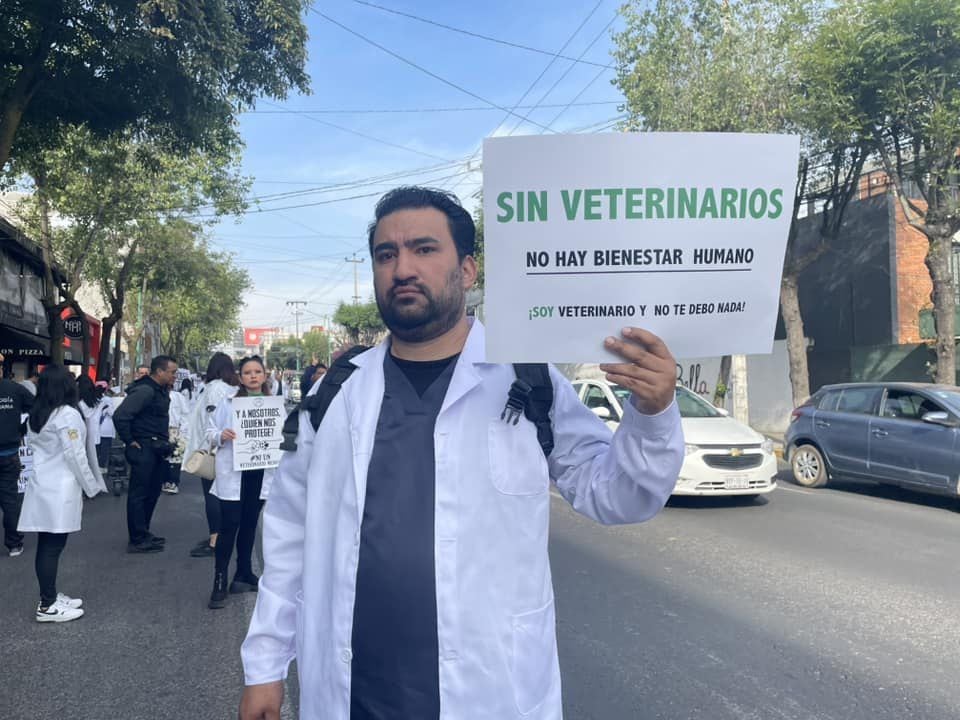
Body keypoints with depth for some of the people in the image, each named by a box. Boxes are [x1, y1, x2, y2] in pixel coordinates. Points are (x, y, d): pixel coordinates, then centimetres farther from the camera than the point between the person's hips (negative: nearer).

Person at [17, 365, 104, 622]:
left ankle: (50, 597, 23)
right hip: (60, 490, -8)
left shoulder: (35, 414, 11)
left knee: (46, 546, 13)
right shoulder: (68, 414, -14)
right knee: (53, 547, -2)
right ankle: (48, 606, 4)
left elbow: (31, 448, 16)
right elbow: (75, 455, -15)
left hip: (40, 486, 8)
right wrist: (91, 486, -6)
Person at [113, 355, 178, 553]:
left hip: (157, 448, 9)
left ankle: (143, 533, 29)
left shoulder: (162, 390, 11)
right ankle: (138, 540, 5)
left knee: (152, 491, 16)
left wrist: (164, 438, 12)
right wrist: (129, 441, -14)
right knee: (139, 493, -1)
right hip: (144, 449, -9)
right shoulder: (145, 390, -17)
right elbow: (120, 416, -23)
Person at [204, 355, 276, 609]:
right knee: (229, 526, -4)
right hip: (233, 473, -3)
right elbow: (210, 431, 1)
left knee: (249, 524, 15)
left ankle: (244, 573, 28)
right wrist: (221, 436, -19)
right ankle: (220, 582, 3)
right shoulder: (228, 403, -1)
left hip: (261, 473, 3)